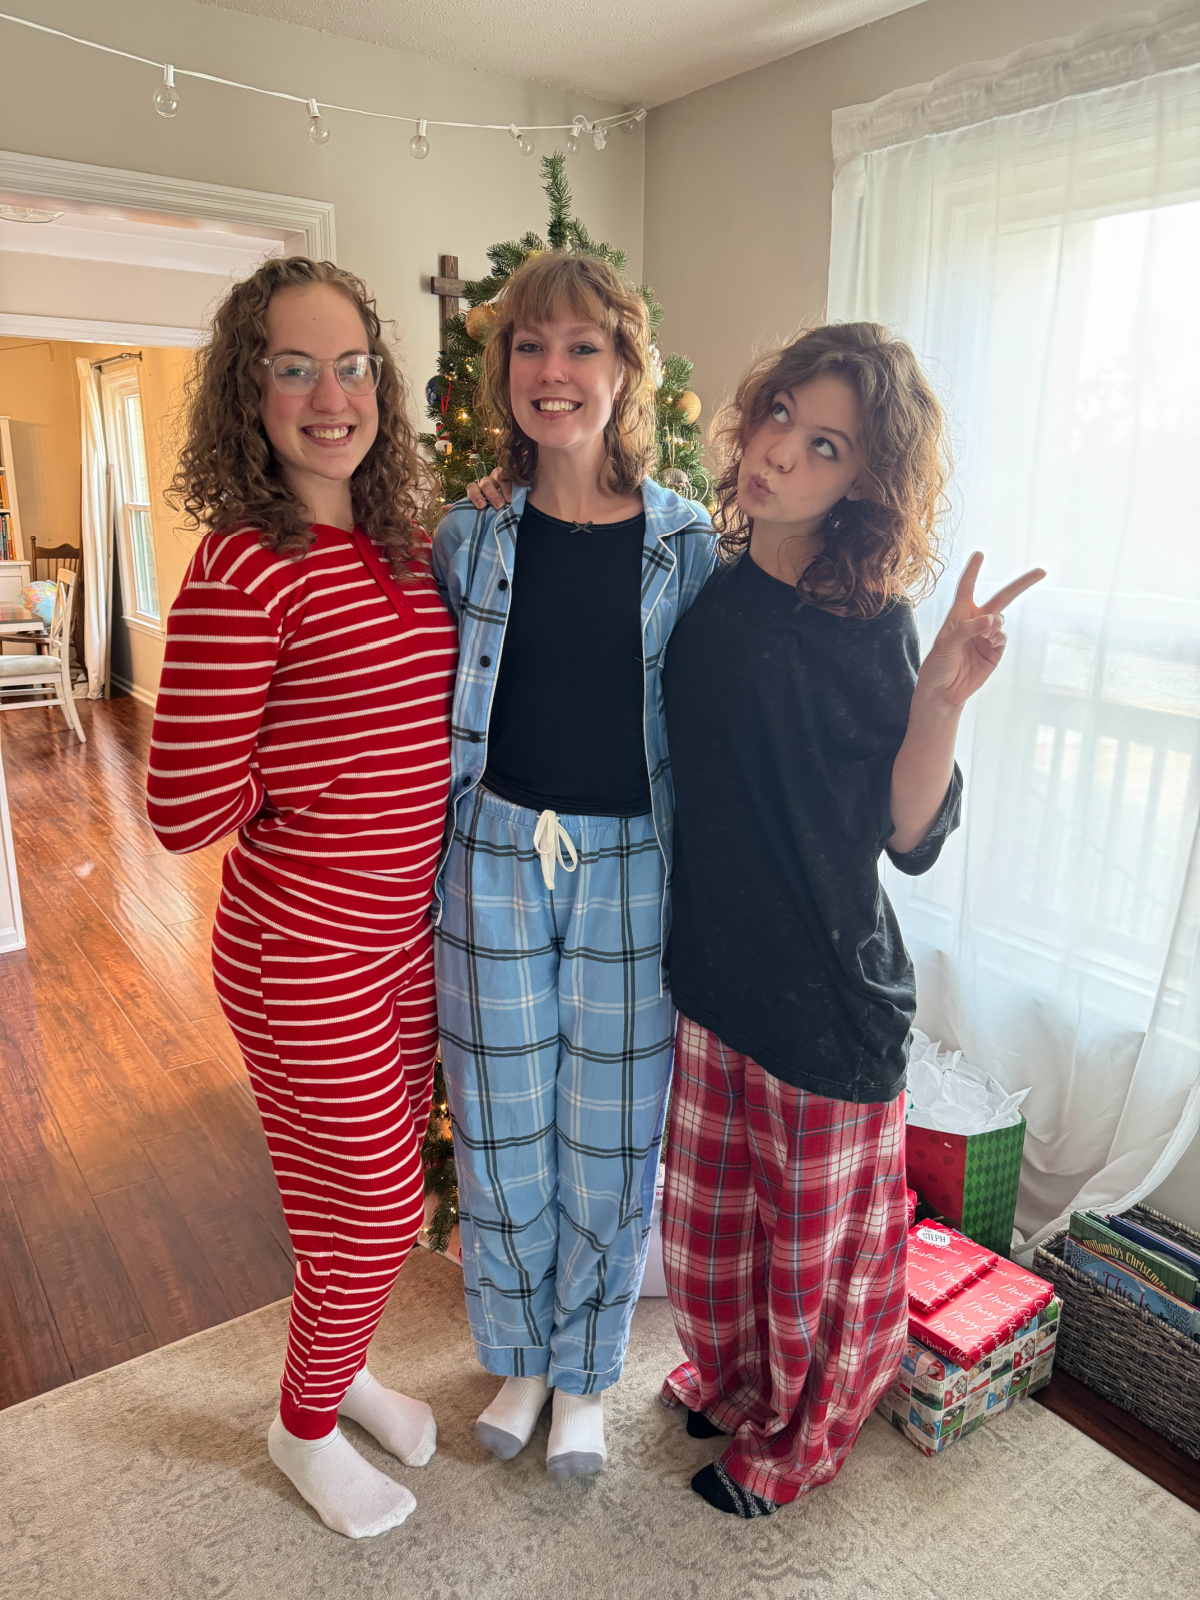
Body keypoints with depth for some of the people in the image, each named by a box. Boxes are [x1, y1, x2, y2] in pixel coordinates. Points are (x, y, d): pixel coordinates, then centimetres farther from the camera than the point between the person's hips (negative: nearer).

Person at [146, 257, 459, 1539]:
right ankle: (305, 1426, 41)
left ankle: (340, 1366, 52)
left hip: (408, 932, 7)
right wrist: (310, 765, -8)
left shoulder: (405, 548, 3)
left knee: (373, 1188, 23)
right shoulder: (243, 573, -21)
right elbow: (185, 812, -20)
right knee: (376, 1210, 10)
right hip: (302, 955, -7)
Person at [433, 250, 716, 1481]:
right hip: (494, 860, 1)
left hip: (631, 869, 0)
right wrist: (432, 864, 1)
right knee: (501, 1130, 15)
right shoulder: (467, 538, 0)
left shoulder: (684, 541, -2)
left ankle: (584, 1373, 40)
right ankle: (516, 1356, 43)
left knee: (612, 1141, 12)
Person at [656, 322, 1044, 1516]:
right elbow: (670, 766, 9)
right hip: (711, 967, 5)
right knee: (709, 1205, 23)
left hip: (831, 984, -5)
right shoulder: (702, 588, -1)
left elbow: (911, 837, -15)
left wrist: (942, 698, -30)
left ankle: (795, 1435, 44)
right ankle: (723, 1374, 51)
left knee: (813, 1234, 17)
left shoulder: (869, 623, -15)